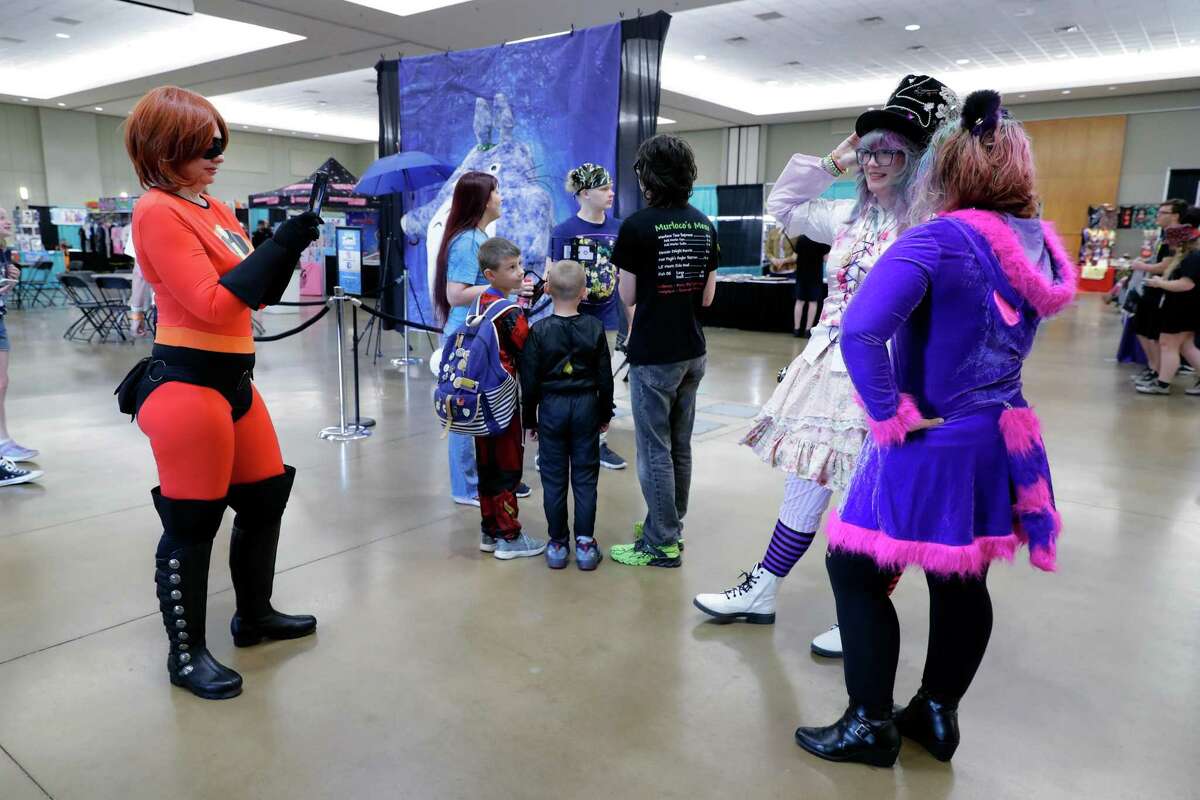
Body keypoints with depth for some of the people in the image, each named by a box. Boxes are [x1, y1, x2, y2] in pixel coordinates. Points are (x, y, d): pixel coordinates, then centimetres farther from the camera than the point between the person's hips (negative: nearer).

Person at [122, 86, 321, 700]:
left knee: (267, 496, 17)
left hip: (232, 378, 9)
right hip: (187, 385, -9)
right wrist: (281, 243, -19)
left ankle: (254, 616, 36)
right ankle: (185, 654, 21)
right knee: (192, 524, 2)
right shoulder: (158, 212, -12)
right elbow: (212, 302, -19)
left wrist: (292, 246, 1)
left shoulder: (212, 207, 14)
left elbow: (256, 295, 14)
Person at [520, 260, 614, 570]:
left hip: (551, 407, -1)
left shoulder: (539, 331, -8)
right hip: (586, 406, 1)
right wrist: (605, 413, 13)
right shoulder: (595, 328, -4)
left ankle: (558, 544, 14)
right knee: (585, 477, 7)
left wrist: (530, 419, 6)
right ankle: (585, 544, 10)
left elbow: (530, 381, -5)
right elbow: (605, 377, 1)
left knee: (554, 479, 7)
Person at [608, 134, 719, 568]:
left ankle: (660, 544, 10)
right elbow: (707, 296, 9)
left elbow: (628, 297, -6)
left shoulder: (636, 227, -13)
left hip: (653, 355, -7)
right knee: (680, 445, 16)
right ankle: (670, 525, 30)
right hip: (692, 351, 7)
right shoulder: (705, 225, 6)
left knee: (655, 449, 2)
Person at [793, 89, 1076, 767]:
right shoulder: (1042, 247, 5)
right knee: (962, 581, 18)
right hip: (998, 441, 8)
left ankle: (872, 726, 17)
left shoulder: (939, 241, -20)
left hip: (930, 444, -8)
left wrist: (889, 412, -23)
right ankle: (938, 713, 35)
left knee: (857, 571, 7)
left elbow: (861, 329, -33)